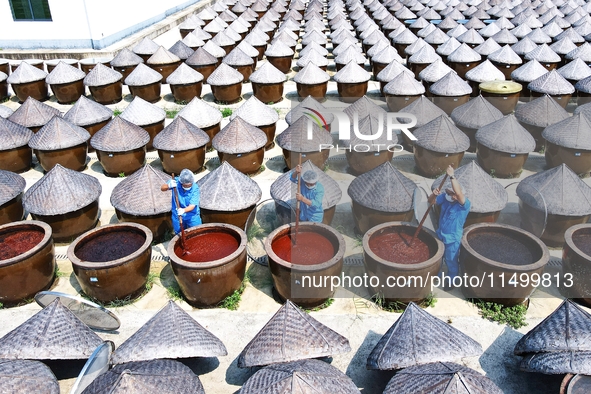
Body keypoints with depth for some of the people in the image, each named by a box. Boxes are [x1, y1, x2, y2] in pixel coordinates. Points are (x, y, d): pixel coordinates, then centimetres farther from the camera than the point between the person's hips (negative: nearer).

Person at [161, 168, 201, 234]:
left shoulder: (195, 188, -22)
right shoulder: (176, 181, -16)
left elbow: (192, 205, -25)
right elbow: (162, 188, -15)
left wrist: (183, 210, -46)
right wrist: (169, 186, -38)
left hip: (192, 217, -2)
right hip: (177, 216, 2)